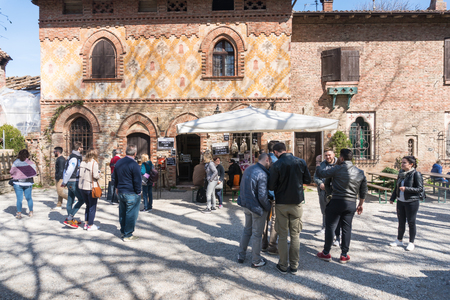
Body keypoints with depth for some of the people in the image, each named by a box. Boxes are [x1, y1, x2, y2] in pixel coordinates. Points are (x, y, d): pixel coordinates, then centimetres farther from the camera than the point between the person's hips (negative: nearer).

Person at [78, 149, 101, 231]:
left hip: (82, 186, 6)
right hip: (91, 187, -6)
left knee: (88, 205, 20)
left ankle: (86, 223, 24)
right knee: (92, 207, 6)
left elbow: (80, 174, 2)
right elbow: (95, 175, -18)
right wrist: (99, 175, 2)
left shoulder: (82, 162, 5)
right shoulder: (94, 163, -12)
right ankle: (90, 225, 11)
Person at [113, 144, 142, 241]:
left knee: (122, 213, 18)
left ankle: (123, 232, 32)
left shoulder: (118, 162, 8)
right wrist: (138, 192, -5)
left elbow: (115, 176, 20)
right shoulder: (134, 165, -18)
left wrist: (116, 187, 29)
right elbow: (137, 180, -17)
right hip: (131, 194, -8)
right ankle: (128, 235, 8)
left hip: (121, 192, 8)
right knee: (131, 215, 2)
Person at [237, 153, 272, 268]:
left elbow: (242, 186, 13)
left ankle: (241, 256, 33)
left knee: (247, 230, 22)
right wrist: (268, 207, -9)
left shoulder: (248, 169, 3)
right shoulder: (262, 174, -23)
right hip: (257, 207, -8)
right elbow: (262, 196, -24)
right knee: (257, 234, 8)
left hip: (246, 205, 8)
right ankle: (256, 261, 22)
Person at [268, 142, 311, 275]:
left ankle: (283, 266, 18)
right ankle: (294, 266, 19)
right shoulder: (301, 162, -4)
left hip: (281, 204, -2)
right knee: (295, 235, 12)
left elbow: (271, 187, -12)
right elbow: (307, 180, 5)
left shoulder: (276, 166, -14)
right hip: (297, 203, 2)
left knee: (282, 235, 10)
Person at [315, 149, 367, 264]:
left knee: (330, 226, 6)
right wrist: (360, 205, 24)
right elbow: (363, 191, 14)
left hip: (337, 202, -5)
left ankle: (326, 253, 14)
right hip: (351, 204, 5)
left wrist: (318, 167, 15)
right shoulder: (360, 173, 7)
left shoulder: (338, 169, -11)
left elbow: (322, 174, -7)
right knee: (347, 228, 13)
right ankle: (344, 255, 19)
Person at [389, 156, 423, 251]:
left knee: (411, 222, 5)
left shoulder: (416, 174, -11)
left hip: (412, 202, -6)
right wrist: (392, 198, 17)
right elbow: (397, 187, 17)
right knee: (401, 222, 14)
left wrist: (406, 189, -24)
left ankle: (411, 243, 19)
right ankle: (399, 240, 27)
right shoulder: (401, 173, 8)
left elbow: (420, 188, -14)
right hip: (400, 201, 6)